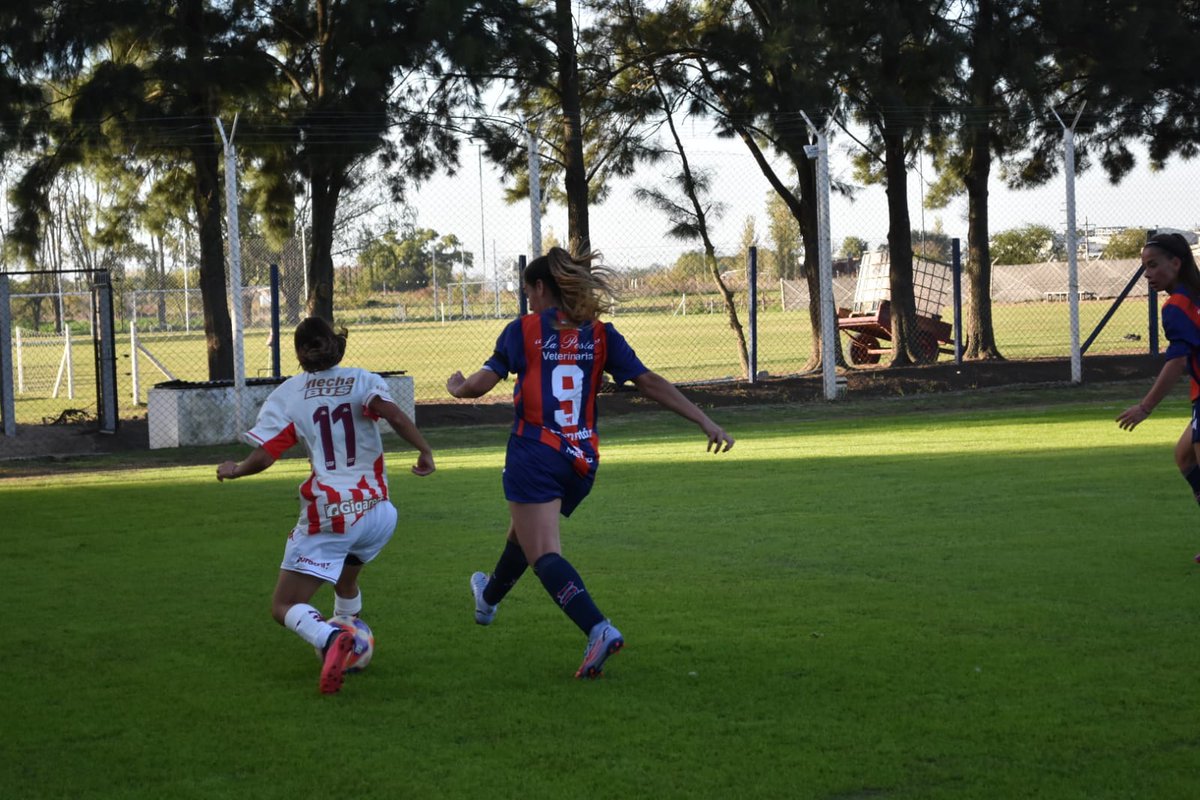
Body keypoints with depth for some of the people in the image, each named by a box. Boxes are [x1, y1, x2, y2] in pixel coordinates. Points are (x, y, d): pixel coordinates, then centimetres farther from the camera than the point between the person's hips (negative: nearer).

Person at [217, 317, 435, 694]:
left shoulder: (287, 395, 2)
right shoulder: (362, 380, 5)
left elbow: (262, 456, -5)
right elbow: (392, 413, -16)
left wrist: (233, 470, 14)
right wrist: (425, 450, -11)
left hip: (327, 518, -4)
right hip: (376, 513, 4)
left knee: (284, 606, 1)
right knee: (345, 578, 35)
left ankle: (331, 638, -28)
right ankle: (348, 644, 32)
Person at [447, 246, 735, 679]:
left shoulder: (523, 330, -3)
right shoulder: (601, 334, 5)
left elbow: (480, 384, -4)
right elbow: (649, 382, -3)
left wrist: (457, 387, 20)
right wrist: (705, 421, -4)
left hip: (534, 456, -6)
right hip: (582, 461, 6)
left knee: (543, 554, -9)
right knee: (525, 531, 29)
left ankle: (599, 629, -31)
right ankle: (489, 599, 54)